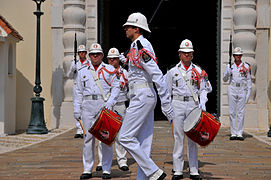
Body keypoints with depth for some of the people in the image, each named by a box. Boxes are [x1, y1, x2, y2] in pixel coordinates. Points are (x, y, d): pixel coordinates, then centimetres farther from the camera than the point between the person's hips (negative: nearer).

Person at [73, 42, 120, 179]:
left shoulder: (110, 70, 10)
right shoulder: (82, 72, 17)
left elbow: (116, 87, 4)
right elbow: (78, 92, 17)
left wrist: (110, 102, -11)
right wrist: (76, 109, 8)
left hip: (104, 105, -2)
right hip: (88, 106, 2)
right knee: (88, 137, 0)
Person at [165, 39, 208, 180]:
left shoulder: (198, 71, 10)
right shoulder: (173, 71, 8)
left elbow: (203, 89, 11)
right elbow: (167, 91, 11)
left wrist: (202, 103, -6)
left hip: (193, 104, 1)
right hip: (177, 105, -1)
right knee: (178, 137, -3)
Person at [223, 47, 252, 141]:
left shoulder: (246, 66, 5)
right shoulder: (230, 66, 6)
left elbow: (248, 80, 7)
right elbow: (224, 79, 8)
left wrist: (248, 93, 1)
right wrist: (227, 73, -13)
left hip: (242, 90, -1)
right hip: (232, 89, 1)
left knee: (241, 113, -2)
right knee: (232, 112, 0)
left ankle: (240, 134, 2)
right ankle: (233, 133, 5)